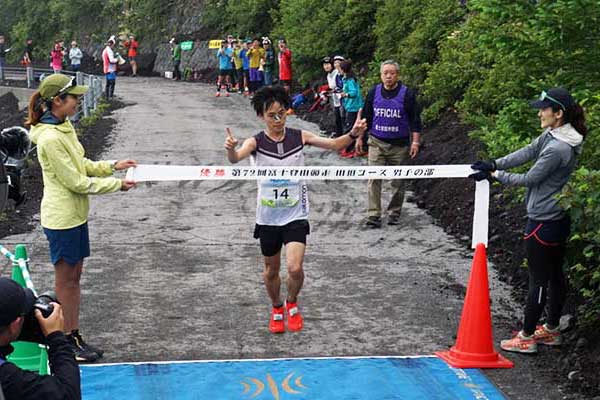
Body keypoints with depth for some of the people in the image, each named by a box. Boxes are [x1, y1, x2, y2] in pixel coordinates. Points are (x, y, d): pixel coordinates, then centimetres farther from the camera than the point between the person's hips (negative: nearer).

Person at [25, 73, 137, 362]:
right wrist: (117, 185, -15)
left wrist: (112, 166, 5)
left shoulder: (64, 127, 7)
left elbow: (80, 164, 16)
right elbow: (76, 182, -21)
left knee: (74, 276, 15)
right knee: (66, 280, 2)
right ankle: (68, 341, 14)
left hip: (75, 215, 9)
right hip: (62, 219, -9)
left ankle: (75, 335, 24)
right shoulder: (50, 138, -24)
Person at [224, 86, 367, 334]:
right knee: (271, 270, 15)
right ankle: (276, 309, 41)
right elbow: (236, 158, -28)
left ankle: (292, 303, 15)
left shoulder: (299, 137, -3)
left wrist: (353, 134, -23)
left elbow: (334, 145, -3)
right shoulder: (256, 142, -8)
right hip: (268, 217, 0)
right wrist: (231, 149, -51)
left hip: (296, 215, 0)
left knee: (295, 268, -16)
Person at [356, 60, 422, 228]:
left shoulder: (407, 94, -4)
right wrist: (360, 138, 14)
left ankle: (394, 213, 22)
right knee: (374, 179, -8)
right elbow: (366, 117, 14)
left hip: (399, 145, -1)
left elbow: (415, 119, -2)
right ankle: (373, 215, -7)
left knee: (398, 181, 7)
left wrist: (415, 141, -9)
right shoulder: (374, 93, 4)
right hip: (377, 143, 1)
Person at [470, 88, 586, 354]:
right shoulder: (552, 135, 3)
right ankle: (551, 330, 32)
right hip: (559, 219, 10)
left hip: (543, 222, -10)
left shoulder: (557, 148, -26)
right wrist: (494, 164, -4)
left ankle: (527, 337, 11)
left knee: (538, 280, 1)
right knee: (555, 274, 18)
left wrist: (494, 175, -7)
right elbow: (527, 152, 5)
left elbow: (529, 179, -18)